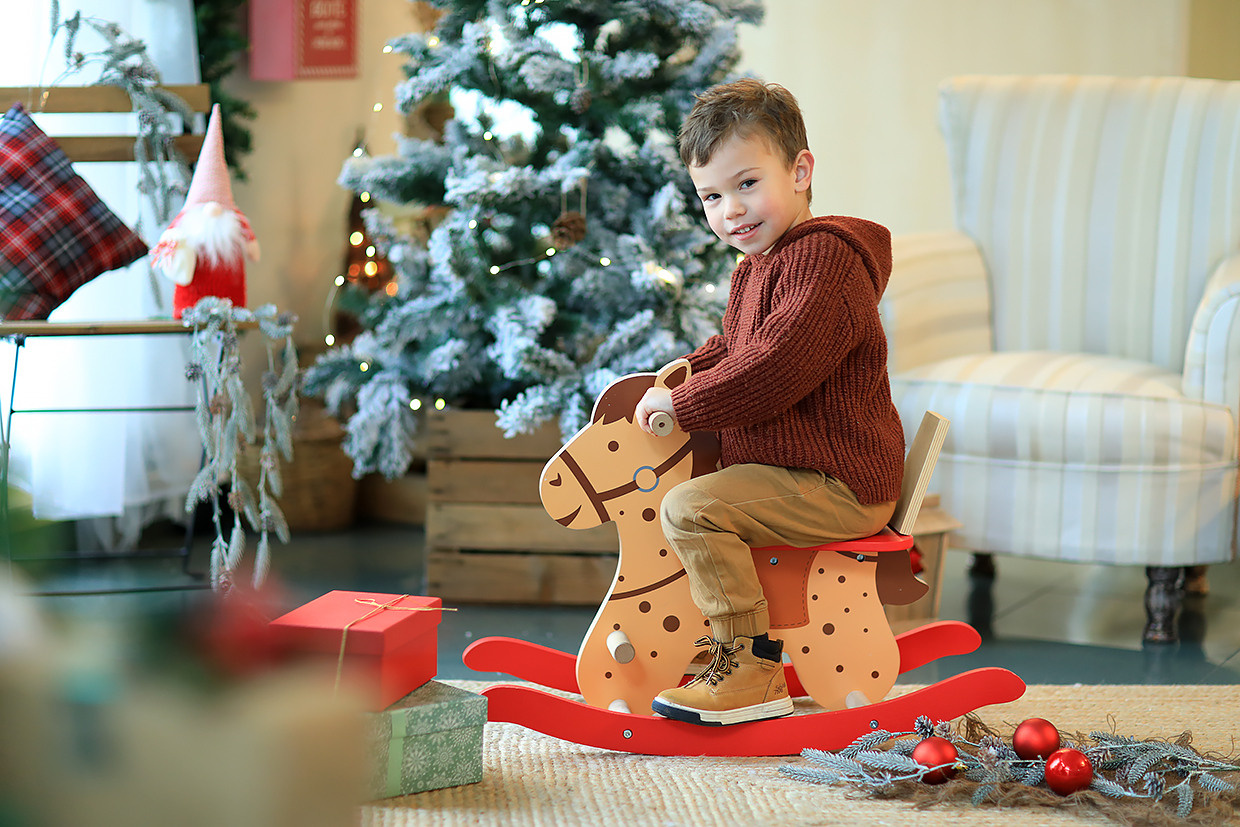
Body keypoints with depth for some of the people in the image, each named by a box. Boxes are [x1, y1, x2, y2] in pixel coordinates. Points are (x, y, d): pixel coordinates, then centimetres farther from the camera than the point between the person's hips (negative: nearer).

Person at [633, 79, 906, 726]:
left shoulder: (822, 259, -19)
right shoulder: (756, 267, 15)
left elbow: (773, 369, -28)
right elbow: (733, 346, 32)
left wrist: (680, 403, -19)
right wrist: (684, 372, 12)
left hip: (841, 489, -11)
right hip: (806, 475, 11)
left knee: (690, 507, -24)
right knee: (694, 482, 28)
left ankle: (750, 668, -19)